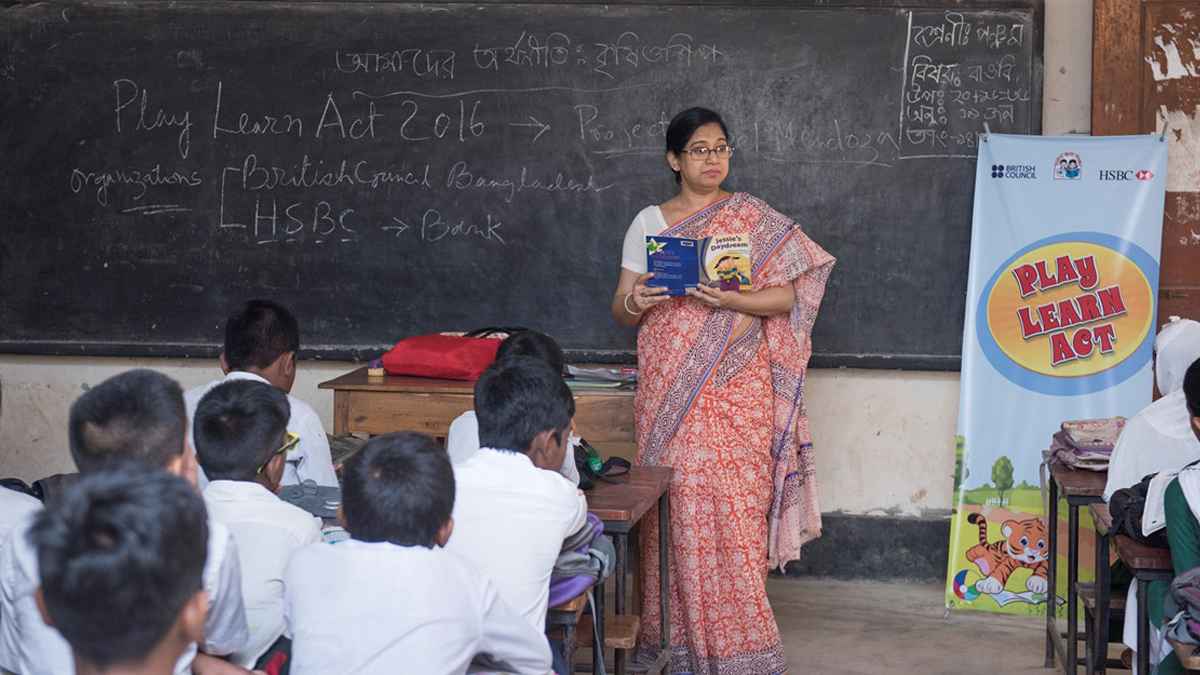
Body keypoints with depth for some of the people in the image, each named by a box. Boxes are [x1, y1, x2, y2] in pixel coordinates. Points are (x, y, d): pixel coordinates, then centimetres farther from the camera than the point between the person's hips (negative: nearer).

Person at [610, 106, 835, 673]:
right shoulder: (649, 223, 10)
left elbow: (790, 293, -2)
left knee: (734, 505, -7)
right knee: (679, 504, -2)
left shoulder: (753, 218, 6)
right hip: (670, 389, 1)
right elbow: (621, 310, 9)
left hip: (736, 387, -1)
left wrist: (734, 300, -18)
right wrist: (635, 302, -14)